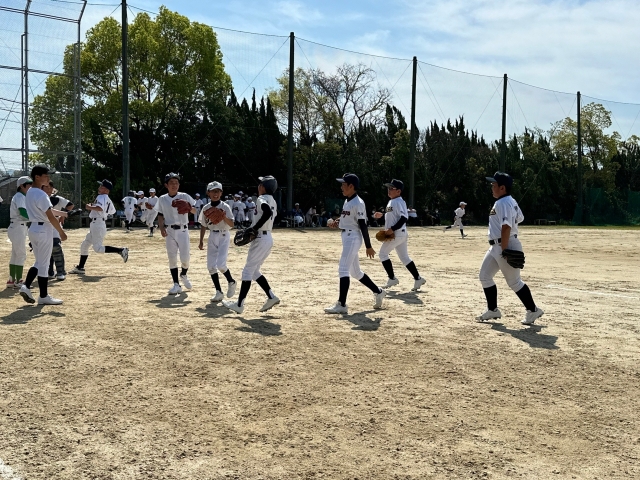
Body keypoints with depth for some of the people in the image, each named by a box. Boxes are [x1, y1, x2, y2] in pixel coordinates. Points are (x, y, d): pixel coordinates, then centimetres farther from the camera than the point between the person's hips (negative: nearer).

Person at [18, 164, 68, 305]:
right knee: (44, 264, -1)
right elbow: (51, 216, -20)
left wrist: (63, 213, 22)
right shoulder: (41, 194, -19)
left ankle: (26, 286, 6)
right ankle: (43, 296, 6)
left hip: (33, 229, 9)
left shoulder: (29, 193, 12)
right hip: (43, 230, -9)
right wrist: (61, 232, -13)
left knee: (39, 262, 18)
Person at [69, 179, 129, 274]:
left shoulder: (101, 197, -11)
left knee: (97, 248, -14)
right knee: (84, 245, 15)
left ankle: (121, 250, -13)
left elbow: (100, 208, -30)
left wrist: (89, 207, -16)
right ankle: (80, 268, 19)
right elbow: (112, 211, 24)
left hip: (98, 224, -10)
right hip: (94, 225, 10)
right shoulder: (108, 200, 16)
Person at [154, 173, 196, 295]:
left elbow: (194, 211, 3)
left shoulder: (184, 196, 2)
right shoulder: (162, 199, 6)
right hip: (169, 231, 1)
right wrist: (161, 228, -7)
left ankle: (183, 275, 26)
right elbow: (160, 216, 9)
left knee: (185, 258, -6)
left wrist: (188, 207, -19)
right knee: (172, 259, -1)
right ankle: (176, 285, 7)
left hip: (183, 230, -1)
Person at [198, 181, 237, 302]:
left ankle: (231, 282, 13)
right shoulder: (206, 208, 4)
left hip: (224, 236, -5)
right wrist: (201, 241, 10)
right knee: (211, 266, 1)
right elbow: (203, 225, 13)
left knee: (221, 264, -16)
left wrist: (224, 217, -31)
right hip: (212, 237, 5)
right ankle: (219, 292, 11)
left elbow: (231, 224, -13)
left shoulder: (225, 207, -8)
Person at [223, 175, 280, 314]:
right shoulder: (272, 201, 15)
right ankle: (271, 297, 13)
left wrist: (255, 228, -27)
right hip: (268, 238, 9)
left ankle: (239, 305, 0)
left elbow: (268, 212, -32)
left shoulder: (262, 199, -13)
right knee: (254, 271, 18)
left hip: (261, 239, -9)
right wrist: (253, 228, 14)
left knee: (247, 271, -3)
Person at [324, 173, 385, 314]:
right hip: (346, 237, 10)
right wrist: (338, 224, 5)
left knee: (343, 269, -14)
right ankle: (378, 292, 31)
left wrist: (368, 246, -15)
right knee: (355, 272, 16)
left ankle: (342, 304, -13)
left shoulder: (358, 203, -14)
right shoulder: (347, 202, 14)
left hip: (353, 238, -10)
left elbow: (363, 225, -16)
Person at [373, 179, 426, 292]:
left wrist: (392, 229, -26)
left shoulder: (398, 202, -15)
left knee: (383, 253, -2)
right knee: (404, 257, 11)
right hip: (395, 234, 10)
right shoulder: (391, 201, 15)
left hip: (398, 233, -10)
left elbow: (404, 218, -23)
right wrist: (381, 215, 15)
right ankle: (418, 279, 12)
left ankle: (392, 278, 4)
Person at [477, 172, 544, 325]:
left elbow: (506, 227, -26)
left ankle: (533, 310, 11)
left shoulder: (503, 203, -18)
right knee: (485, 276, 12)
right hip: (496, 246, 11)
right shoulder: (511, 202, 13)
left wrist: (504, 249, -29)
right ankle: (492, 310, 19)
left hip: (506, 245, -11)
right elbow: (520, 218, 21)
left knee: (514, 282, -2)